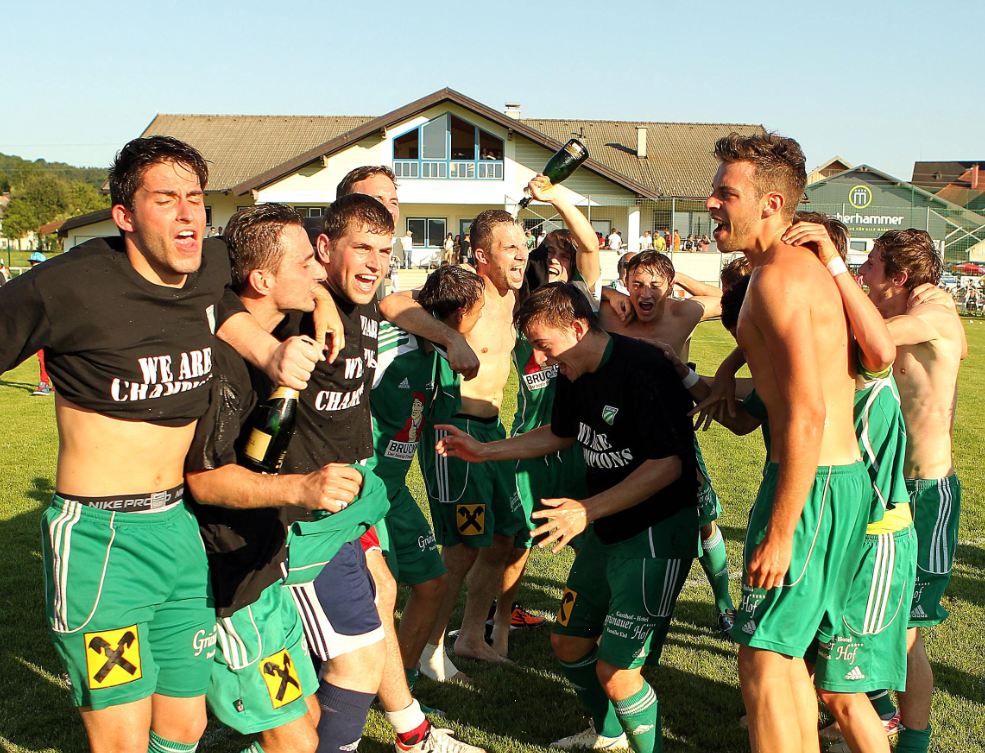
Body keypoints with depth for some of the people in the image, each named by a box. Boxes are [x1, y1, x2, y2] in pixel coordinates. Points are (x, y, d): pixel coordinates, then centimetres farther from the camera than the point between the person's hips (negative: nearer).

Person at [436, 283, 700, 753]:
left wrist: (587, 510, -29)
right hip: (605, 530, 9)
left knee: (615, 669, -12)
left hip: (657, 532, -9)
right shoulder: (575, 376, 4)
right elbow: (560, 434, 22)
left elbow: (669, 464, -26)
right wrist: (483, 451, 16)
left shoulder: (641, 369, -23)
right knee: (569, 643, 17)